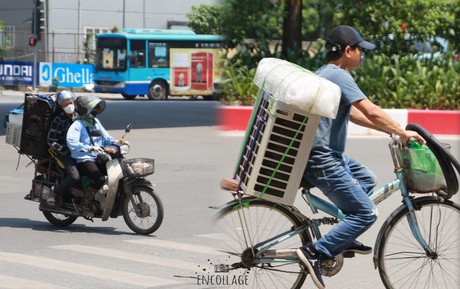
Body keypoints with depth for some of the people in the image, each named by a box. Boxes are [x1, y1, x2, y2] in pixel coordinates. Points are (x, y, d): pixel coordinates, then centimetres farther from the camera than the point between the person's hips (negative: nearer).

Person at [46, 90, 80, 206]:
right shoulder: (58, 120, -5)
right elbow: (51, 141, -9)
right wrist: (67, 152, -16)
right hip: (65, 154, -6)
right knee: (75, 177, -28)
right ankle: (54, 194, -7)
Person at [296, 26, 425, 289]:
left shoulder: (326, 73, 17)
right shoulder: (339, 75, -15)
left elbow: (354, 114, 20)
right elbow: (371, 112, -23)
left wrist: (392, 130, 18)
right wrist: (403, 133, -15)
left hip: (326, 153, 11)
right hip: (321, 160, -11)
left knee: (366, 179, 27)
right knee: (367, 213, -8)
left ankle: (343, 239, 22)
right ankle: (315, 252, -12)